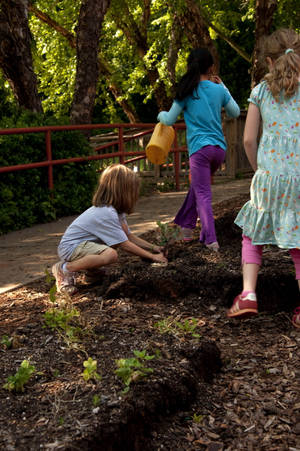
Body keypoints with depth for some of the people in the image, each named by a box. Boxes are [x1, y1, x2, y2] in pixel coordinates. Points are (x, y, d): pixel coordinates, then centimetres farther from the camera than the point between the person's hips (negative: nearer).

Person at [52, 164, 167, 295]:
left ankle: (92, 269, 6)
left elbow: (129, 236, 12)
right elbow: (125, 245, -22)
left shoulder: (116, 210, 5)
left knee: (123, 227, -2)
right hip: (70, 248, -10)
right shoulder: (106, 213, -25)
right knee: (111, 254, -34)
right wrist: (152, 256, -17)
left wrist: (153, 247, 3)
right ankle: (64, 269, -16)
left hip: (86, 243, 10)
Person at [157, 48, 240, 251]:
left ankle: (211, 240, -14)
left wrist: (161, 114, 28)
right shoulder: (219, 90, 7)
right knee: (197, 186, 23)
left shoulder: (188, 92, -1)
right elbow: (235, 112, 22)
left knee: (203, 194, -4)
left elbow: (169, 120, 5)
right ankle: (187, 226, 30)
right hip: (220, 149, 4)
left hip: (200, 148, -4)